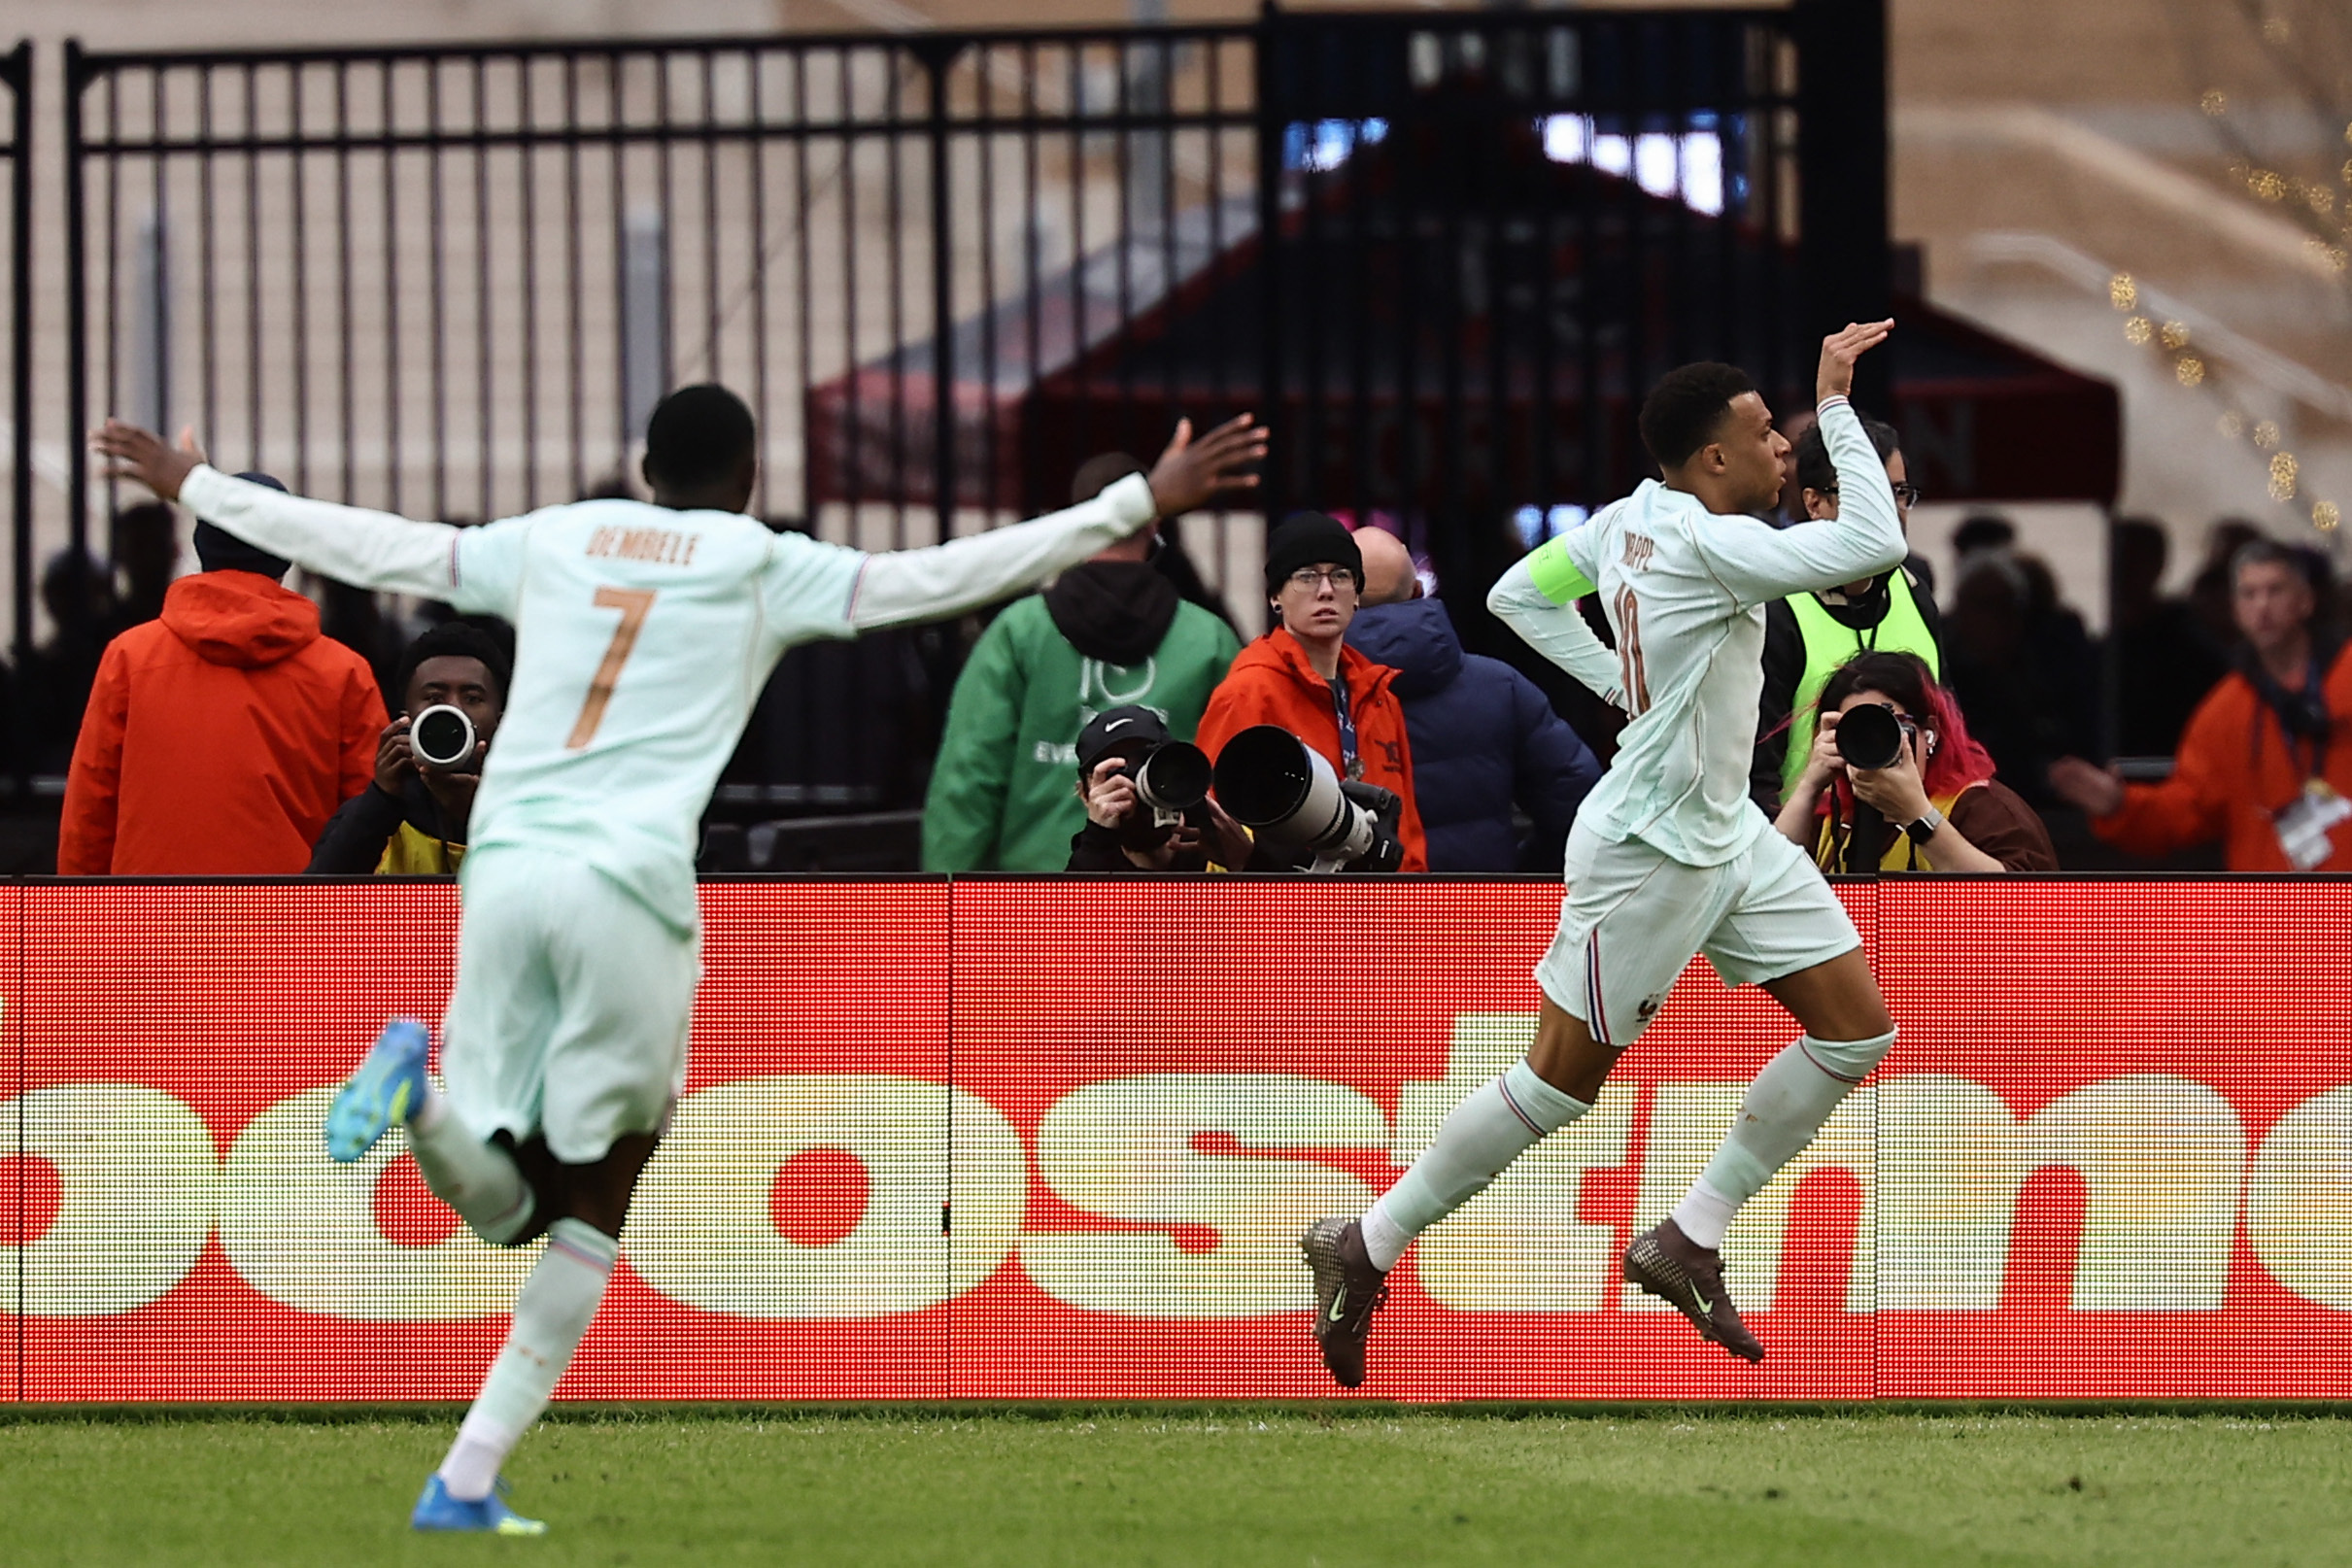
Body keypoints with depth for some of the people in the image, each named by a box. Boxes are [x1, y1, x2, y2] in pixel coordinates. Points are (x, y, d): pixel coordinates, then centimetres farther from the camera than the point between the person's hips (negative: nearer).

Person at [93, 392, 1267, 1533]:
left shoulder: (550, 541, 19)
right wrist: (1141, 504, 7)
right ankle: (467, 1482, 0)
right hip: (631, 884, -3)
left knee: (506, 1203, 11)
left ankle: (418, 1083, -23)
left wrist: (192, 486, 37)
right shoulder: (762, 567, 10)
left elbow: (364, 547, 23)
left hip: (504, 868, 3)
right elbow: (937, 577, 4)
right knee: (599, 1196, 10)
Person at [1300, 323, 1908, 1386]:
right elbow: (1873, 544, -34)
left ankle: (1688, 1243, 13)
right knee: (1561, 1080, 2)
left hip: (1728, 833, 10)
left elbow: (1518, 596, 14)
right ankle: (1364, 1250, 17)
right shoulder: (1703, 545, -26)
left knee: (1858, 1028, 5)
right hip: (1649, 851, -10)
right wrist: (1837, 403, -27)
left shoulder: (1632, 518, 1)